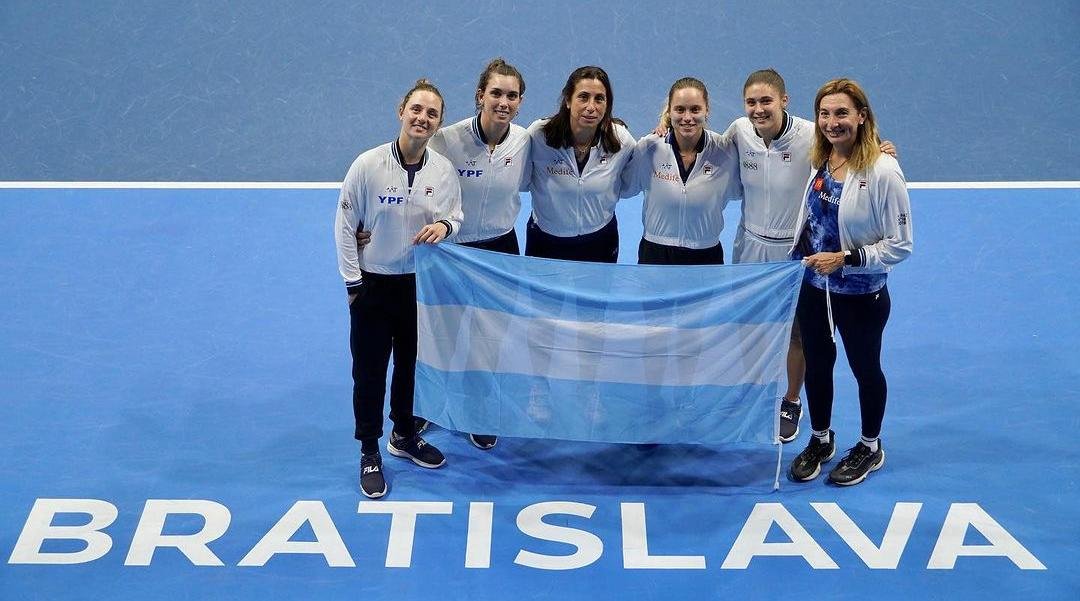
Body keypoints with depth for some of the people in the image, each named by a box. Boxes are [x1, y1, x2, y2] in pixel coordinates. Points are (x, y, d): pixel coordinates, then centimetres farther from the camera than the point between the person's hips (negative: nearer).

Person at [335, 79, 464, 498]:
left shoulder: (444, 170, -7)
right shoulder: (368, 164, -16)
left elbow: (456, 215, 8)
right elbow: (345, 225, -8)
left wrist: (445, 225, -17)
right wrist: (353, 281, -7)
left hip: (421, 282, 3)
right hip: (373, 283, -3)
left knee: (413, 364, 19)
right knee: (369, 370, 7)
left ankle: (404, 436, 41)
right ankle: (370, 453, 23)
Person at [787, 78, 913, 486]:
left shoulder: (882, 171, -23)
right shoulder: (818, 162, -4)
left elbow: (900, 246, -20)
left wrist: (845, 258, -25)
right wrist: (798, 262, 15)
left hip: (862, 296, -5)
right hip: (813, 289, 5)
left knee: (865, 369, 16)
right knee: (816, 366, 20)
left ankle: (870, 448, 38)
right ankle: (820, 441, 42)